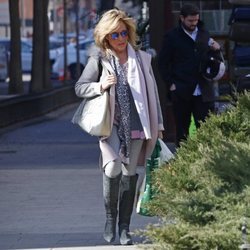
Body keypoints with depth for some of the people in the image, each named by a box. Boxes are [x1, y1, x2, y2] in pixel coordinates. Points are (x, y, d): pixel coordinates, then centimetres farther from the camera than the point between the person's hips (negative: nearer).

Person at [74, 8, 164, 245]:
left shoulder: (141, 58, 8)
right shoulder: (99, 59, 1)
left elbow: (152, 92, 13)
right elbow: (80, 87, 3)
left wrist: (157, 124, 13)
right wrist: (101, 86, -16)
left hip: (136, 124, 2)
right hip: (111, 123, -2)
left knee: (130, 173, 4)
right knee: (113, 167, -18)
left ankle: (124, 227, 12)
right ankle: (110, 217, 3)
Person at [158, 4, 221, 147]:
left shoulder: (204, 34, 12)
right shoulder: (172, 37, 2)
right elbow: (163, 63, 3)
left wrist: (216, 49, -3)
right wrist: (170, 84, -6)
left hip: (203, 92, 2)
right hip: (182, 92, -2)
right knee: (182, 130, 7)